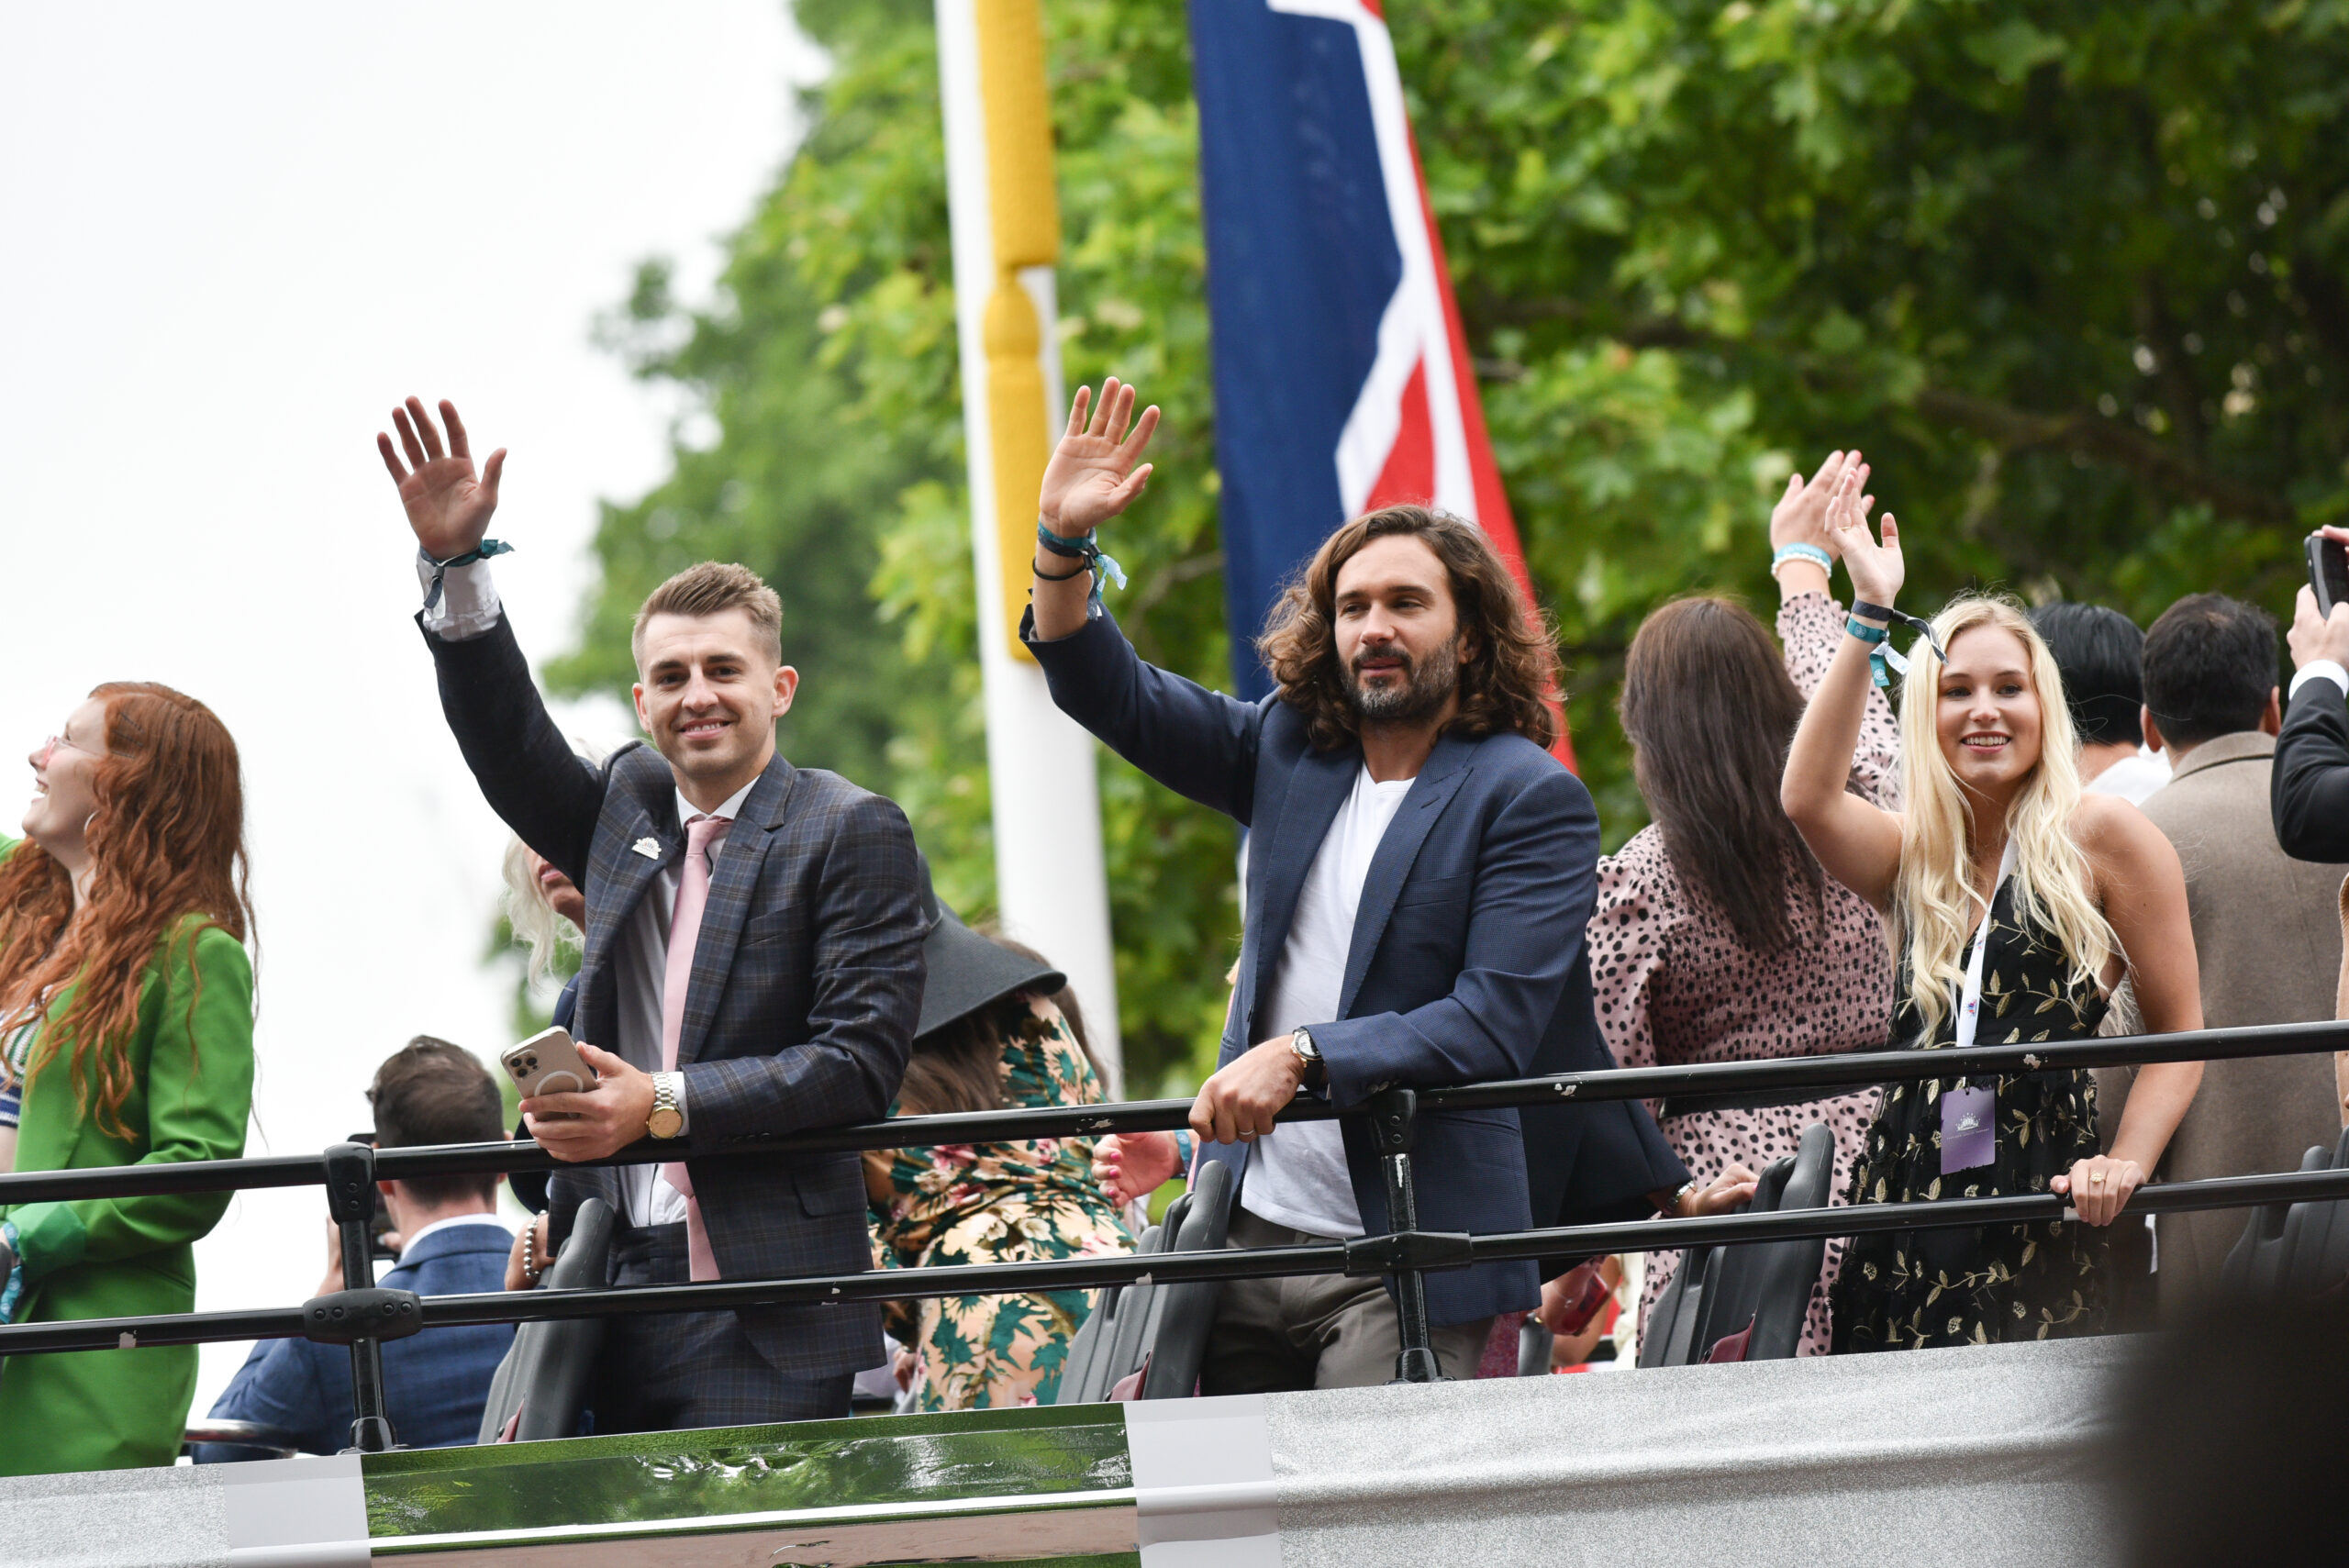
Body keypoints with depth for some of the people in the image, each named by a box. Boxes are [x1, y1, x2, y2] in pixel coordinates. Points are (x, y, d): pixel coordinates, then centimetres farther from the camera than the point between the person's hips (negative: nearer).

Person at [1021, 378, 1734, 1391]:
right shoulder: (1289, 753, 13)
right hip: (1248, 1232, 5)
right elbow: (1108, 692, 18)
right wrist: (1065, 542, 1)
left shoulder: (1531, 798, -4)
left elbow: (1494, 1024, -13)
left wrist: (1302, 1056, -21)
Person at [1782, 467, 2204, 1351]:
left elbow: (2180, 1033, 4)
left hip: (2038, 1208, -4)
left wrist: (2128, 1161, -12)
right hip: (1905, 1205, 4)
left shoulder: (2101, 837, 4)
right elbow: (1808, 796, -5)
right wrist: (1870, 614, -7)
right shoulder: (1913, 855, 16)